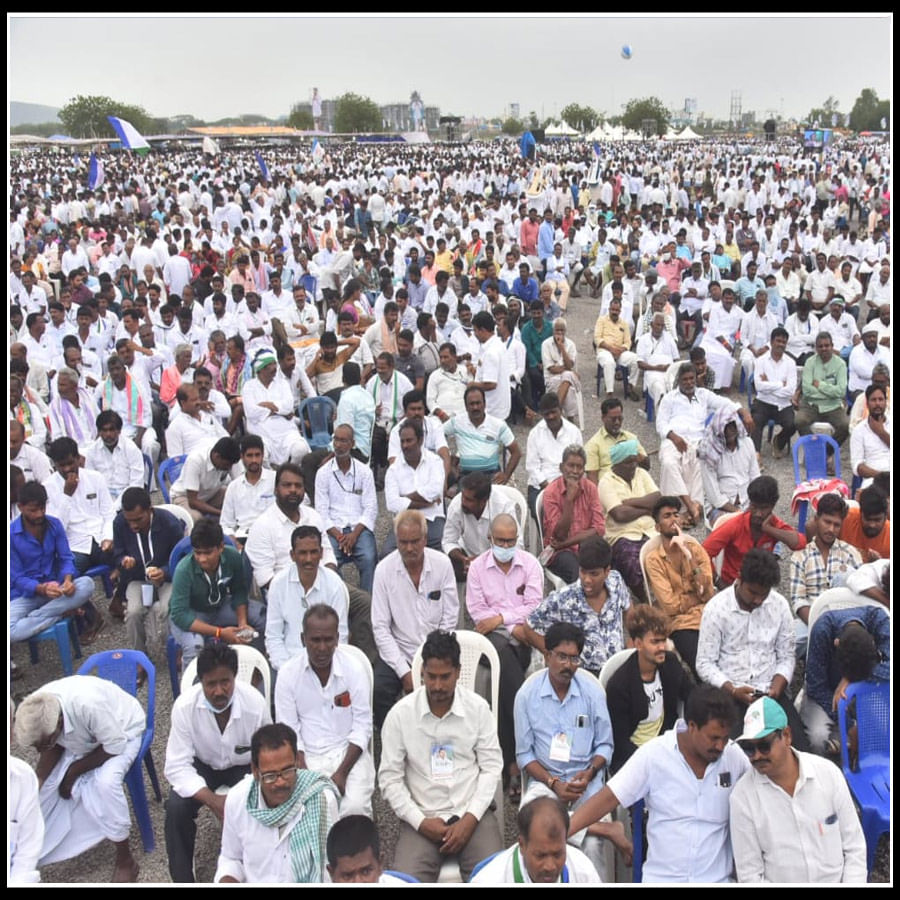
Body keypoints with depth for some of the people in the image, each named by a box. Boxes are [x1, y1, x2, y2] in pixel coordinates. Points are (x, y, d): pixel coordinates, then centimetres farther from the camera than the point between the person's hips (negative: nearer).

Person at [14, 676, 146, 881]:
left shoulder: (88, 704, -43)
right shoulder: (36, 712, -24)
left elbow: (115, 746, -29)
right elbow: (52, 748, -7)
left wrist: (74, 770, -21)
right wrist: (35, 783, -21)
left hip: (123, 731, -6)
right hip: (81, 737, 6)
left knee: (105, 782, -28)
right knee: (48, 783, -6)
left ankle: (125, 862, -13)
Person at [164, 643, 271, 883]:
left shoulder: (255, 704, -28)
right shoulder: (184, 705, -28)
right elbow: (177, 766, -24)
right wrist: (213, 800, -34)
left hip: (244, 766, -1)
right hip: (203, 765, 1)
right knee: (176, 808, -24)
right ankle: (182, 880, -3)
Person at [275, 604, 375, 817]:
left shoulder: (355, 668, -6)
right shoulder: (288, 673, -4)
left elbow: (362, 726, -4)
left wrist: (342, 772, -15)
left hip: (348, 752, 0)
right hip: (306, 756, 1)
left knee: (355, 807, -26)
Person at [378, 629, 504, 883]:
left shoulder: (478, 707, -2)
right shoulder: (400, 714, -5)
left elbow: (492, 767, 0)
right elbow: (389, 778, -1)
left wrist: (470, 818, -10)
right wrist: (420, 821, -10)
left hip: (472, 813, 1)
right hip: (422, 816, 0)